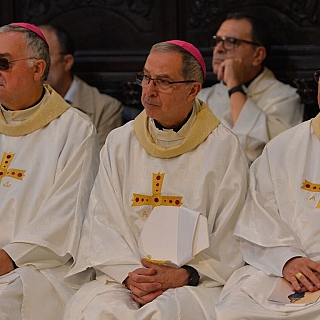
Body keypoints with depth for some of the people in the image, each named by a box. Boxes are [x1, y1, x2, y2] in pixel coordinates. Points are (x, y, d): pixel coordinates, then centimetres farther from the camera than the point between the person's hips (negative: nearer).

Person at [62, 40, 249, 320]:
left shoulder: (224, 148, 4)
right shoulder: (119, 143, 13)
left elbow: (230, 238, 0)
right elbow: (101, 222, 6)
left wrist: (185, 275, -14)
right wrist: (129, 274, -11)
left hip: (197, 283, -2)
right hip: (122, 273, 3)